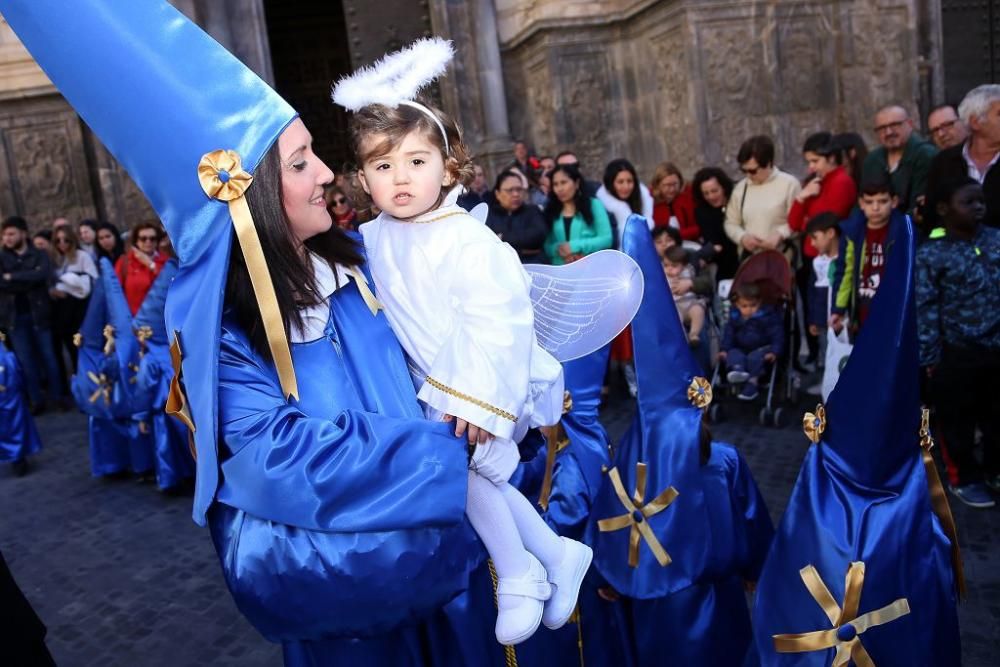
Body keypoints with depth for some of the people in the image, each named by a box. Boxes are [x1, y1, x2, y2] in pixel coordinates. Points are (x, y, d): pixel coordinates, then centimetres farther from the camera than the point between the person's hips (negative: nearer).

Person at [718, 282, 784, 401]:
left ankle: (752, 381, -42)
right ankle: (737, 369, -56)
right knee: (733, 354, -27)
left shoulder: (767, 316, -6)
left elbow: (777, 335, -9)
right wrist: (724, 349, -5)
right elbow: (729, 334, 11)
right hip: (741, 350, 4)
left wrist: (774, 351, -23)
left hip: (761, 349, -3)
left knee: (755, 357, -34)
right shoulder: (734, 317, 6)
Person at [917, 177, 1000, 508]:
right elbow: (926, 308, -10)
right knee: (958, 420, 10)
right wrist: (929, 357, -10)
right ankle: (964, 477, 28)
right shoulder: (931, 253, -11)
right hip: (957, 353, -4)